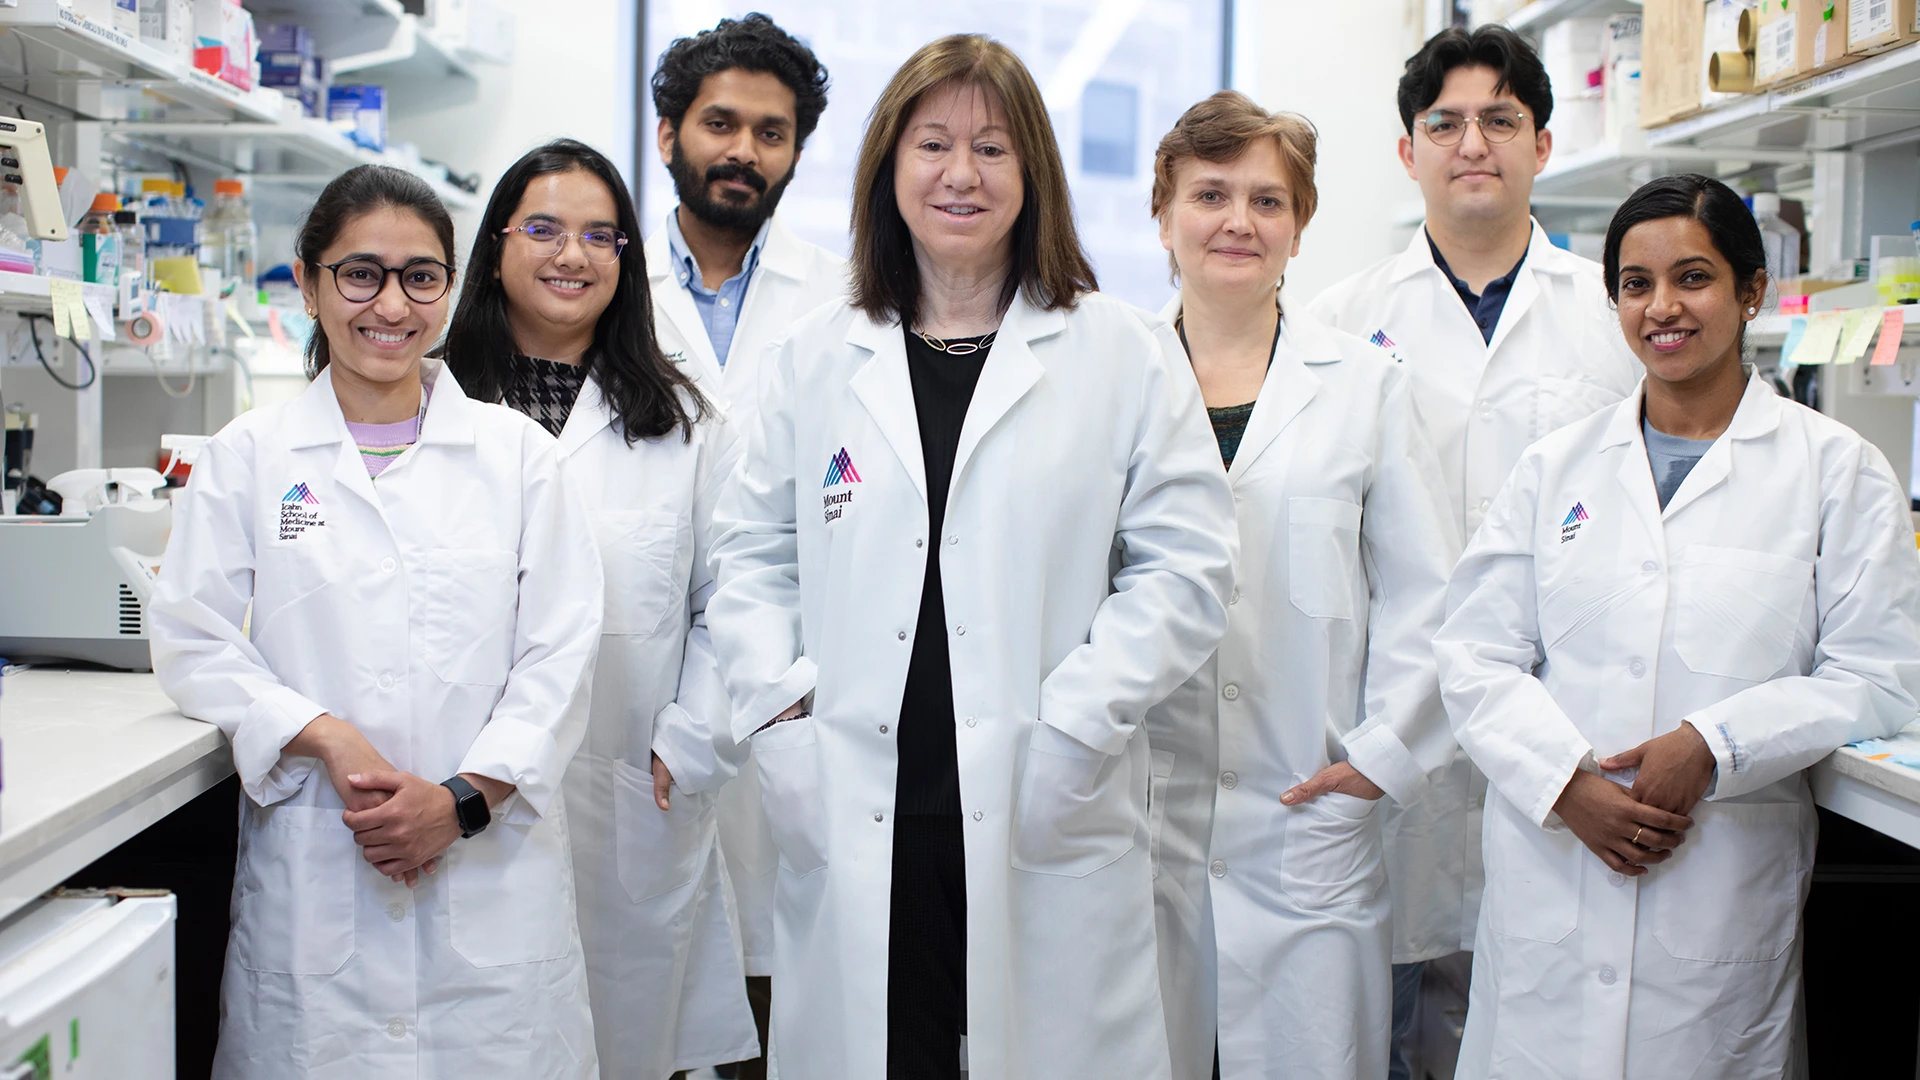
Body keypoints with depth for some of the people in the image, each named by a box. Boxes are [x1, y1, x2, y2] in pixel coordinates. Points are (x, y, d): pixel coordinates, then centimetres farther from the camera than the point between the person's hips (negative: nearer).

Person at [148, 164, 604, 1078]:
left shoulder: (518, 452, 7)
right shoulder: (247, 456, 7)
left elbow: (560, 652, 2)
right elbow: (193, 642, 4)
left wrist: (466, 797, -11)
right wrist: (326, 738, -12)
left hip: (495, 866, 0)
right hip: (312, 866, 0)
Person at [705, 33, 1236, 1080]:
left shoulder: (1124, 356, 4)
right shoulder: (813, 358, 12)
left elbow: (1185, 568, 0)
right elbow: (753, 553, 14)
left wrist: (1070, 728, -9)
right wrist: (778, 710, 0)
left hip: (1043, 826, -2)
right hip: (853, 826, 2)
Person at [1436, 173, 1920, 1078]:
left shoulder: (1837, 470, 3)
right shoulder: (1556, 467, 10)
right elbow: (1476, 659, 5)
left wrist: (1713, 746, -16)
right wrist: (1568, 782, -11)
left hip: (1724, 889, -2)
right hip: (1548, 875, 2)